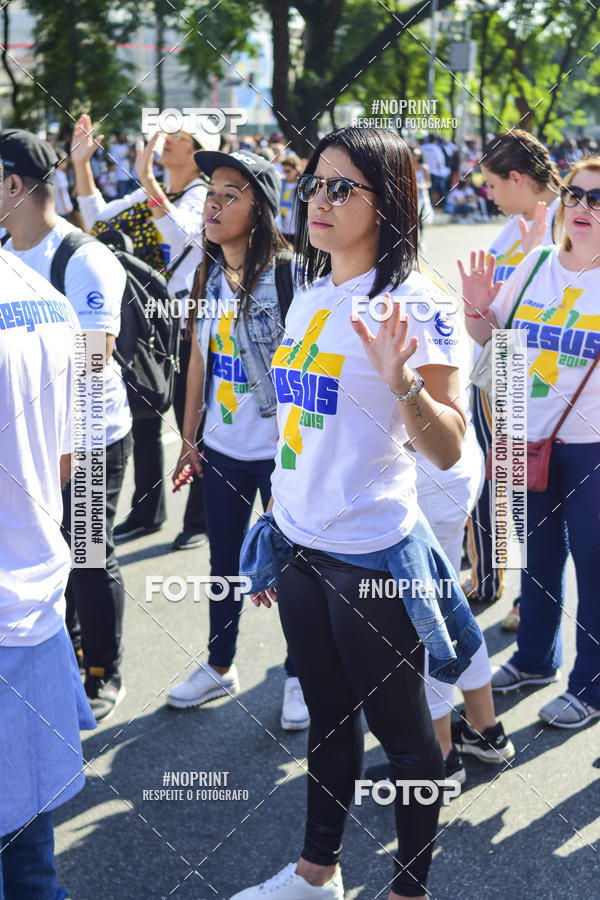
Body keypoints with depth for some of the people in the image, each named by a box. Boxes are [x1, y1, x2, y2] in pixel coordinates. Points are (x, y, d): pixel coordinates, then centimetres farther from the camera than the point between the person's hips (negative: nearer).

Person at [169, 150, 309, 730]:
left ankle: (300, 676, 25)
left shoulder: (285, 275, -15)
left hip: (278, 451, -6)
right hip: (222, 448, 6)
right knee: (224, 563, 19)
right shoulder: (208, 277, 4)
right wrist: (188, 438, 13)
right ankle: (219, 666, 36)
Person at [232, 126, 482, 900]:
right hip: (300, 546, 7)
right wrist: (272, 528, 19)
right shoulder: (309, 295, 8)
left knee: (398, 728, 8)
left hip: (371, 557, -7)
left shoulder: (411, 301, -14)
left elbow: (447, 449, -19)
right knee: (327, 717, 20)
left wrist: (401, 381, -36)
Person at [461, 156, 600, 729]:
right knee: (538, 553, 20)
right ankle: (535, 659, 39)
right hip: (530, 437, 5)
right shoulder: (536, 266, 3)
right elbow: (492, 337, 14)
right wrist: (478, 308, -6)